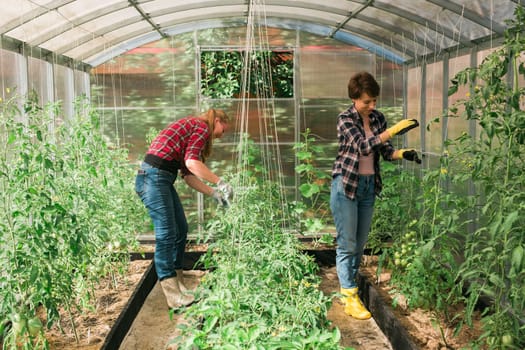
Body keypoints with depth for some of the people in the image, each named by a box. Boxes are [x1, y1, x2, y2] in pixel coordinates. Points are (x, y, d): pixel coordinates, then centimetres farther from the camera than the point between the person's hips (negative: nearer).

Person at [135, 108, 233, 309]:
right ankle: (174, 296, -6)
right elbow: (191, 163, -20)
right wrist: (220, 182, -13)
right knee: (166, 233, -10)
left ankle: (178, 284, 19)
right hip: (154, 177, -10)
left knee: (181, 230, 12)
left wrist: (214, 194, 18)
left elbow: (189, 176, 20)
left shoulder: (191, 128, 25)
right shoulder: (202, 127, -3)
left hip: (161, 179, 10)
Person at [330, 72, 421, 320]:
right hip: (346, 186, -6)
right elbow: (364, 146, -27)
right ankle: (350, 299, 7)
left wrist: (403, 154, -16)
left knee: (360, 244, 12)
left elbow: (386, 151, 5)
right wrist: (394, 130, -34)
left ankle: (347, 290, 26)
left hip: (369, 186, 6)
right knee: (347, 244, -2)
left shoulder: (377, 118, 5)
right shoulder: (345, 120, -13)